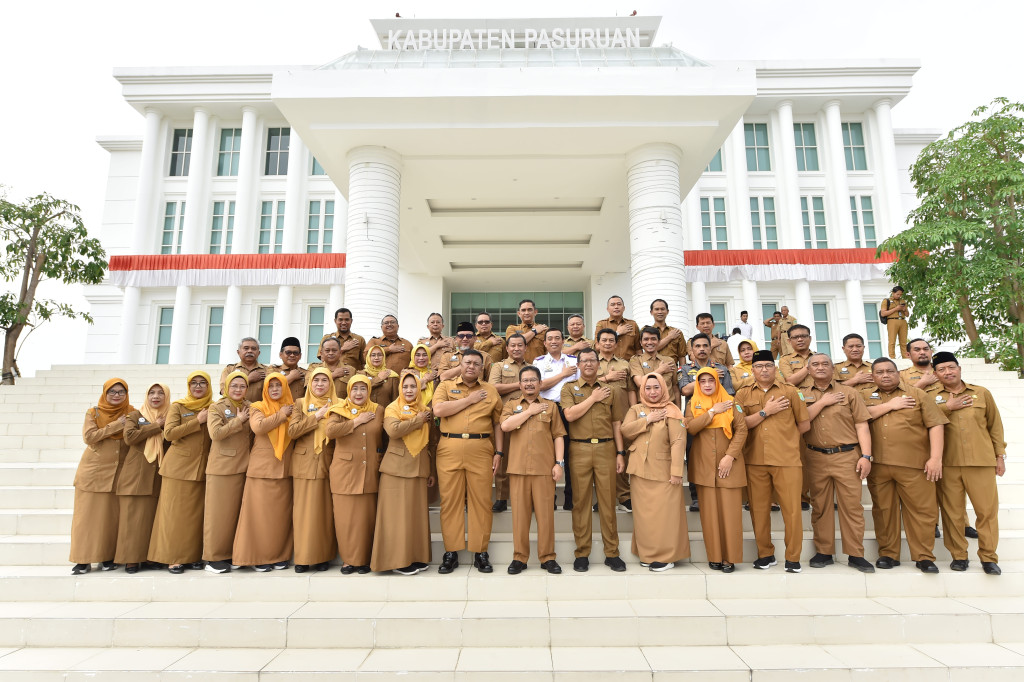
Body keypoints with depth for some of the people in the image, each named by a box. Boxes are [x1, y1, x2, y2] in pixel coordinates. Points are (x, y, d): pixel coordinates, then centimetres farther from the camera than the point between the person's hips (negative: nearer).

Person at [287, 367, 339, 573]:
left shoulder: (337, 405, 9)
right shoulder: (301, 404, 8)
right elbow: (292, 431, -6)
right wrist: (316, 417, -9)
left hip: (328, 465, 0)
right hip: (304, 464, 0)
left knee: (325, 511, 1)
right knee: (304, 510, 1)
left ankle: (323, 556, 11)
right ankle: (303, 557, 10)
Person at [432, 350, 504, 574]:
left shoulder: (490, 391, 13)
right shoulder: (446, 386, 10)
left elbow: (497, 424, 12)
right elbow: (438, 410, -10)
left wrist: (498, 453, 3)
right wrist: (469, 400, -5)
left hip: (481, 450, 1)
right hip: (449, 449, 0)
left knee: (481, 501, 2)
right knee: (450, 501, 3)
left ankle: (480, 552, 13)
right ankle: (450, 552, 13)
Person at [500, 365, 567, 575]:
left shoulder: (550, 406, 11)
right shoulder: (511, 405, 12)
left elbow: (558, 436, 8)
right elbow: (505, 425, -9)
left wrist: (559, 462, -2)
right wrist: (530, 411, -5)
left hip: (544, 468, 0)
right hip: (518, 467, 0)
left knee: (546, 512, 2)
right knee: (519, 512, 4)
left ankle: (547, 557, 14)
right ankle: (519, 558, 15)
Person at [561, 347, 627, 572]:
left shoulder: (610, 391, 12)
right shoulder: (569, 388, 7)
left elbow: (616, 424, 10)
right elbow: (570, 415, -10)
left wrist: (620, 453, 3)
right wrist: (593, 398, -5)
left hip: (606, 449, 1)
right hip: (579, 450, -1)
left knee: (607, 501, 4)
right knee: (581, 501, 3)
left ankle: (612, 553, 14)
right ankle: (582, 553, 13)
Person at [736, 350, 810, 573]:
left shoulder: (790, 391, 6)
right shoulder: (743, 394, 7)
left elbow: (804, 425, 9)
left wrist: (785, 439, 7)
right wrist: (765, 412, -9)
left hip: (787, 460, -1)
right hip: (755, 460, 1)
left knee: (792, 509, -1)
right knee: (759, 510, 7)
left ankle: (793, 558, 13)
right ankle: (765, 554, 22)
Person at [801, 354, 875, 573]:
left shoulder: (849, 393, 7)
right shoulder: (802, 396, 10)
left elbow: (861, 425, 1)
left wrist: (866, 456, -7)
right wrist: (822, 402, -8)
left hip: (847, 456, -1)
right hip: (815, 458, 1)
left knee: (852, 505, 0)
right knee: (820, 506, 7)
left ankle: (856, 555, 10)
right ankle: (823, 552, 17)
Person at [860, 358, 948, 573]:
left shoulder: (918, 395, 7)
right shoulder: (864, 395, 10)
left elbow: (935, 425, 0)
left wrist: (935, 458, -8)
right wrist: (889, 405, -8)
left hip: (913, 464, -1)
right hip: (878, 465, 1)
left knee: (921, 510, 1)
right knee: (883, 510, 8)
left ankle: (924, 557, 14)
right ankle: (888, 554, 18)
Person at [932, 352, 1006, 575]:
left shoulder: (982, 393, 10)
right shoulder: (933, 398, 6)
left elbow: (995, 425, 13)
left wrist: (1000, 455, 10)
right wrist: (947, 408, -10)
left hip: (982, 462, 1)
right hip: (948, 464, 0)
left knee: (987, 510, 0)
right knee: (952, 511, 3)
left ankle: (988, 557, 13)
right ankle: (958, 555, 15)